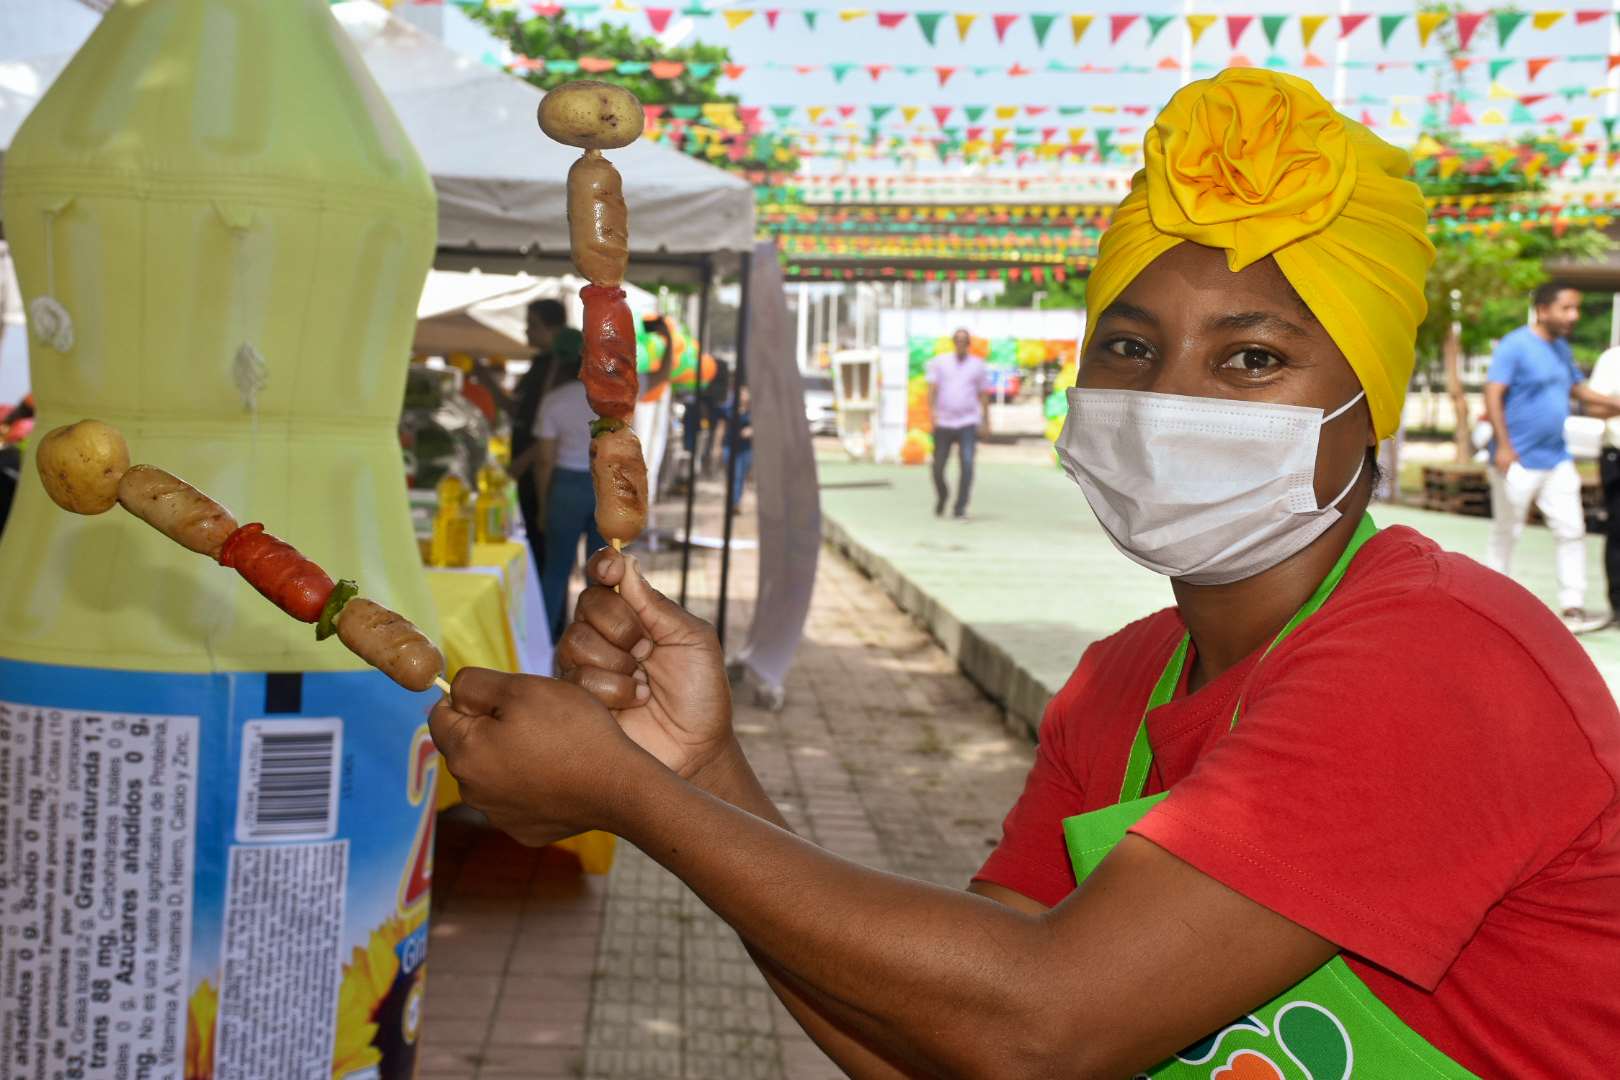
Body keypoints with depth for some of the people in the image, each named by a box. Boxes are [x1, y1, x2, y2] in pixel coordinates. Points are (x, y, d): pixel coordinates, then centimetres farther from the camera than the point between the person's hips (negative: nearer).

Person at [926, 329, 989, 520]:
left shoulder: (977, 365, 8)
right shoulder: (940, 362, 6)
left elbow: (983, 394, 14)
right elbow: (932, 387, -3)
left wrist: (986, 421, 13)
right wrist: (932, 409, -19)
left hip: (968, 424, 0)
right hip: (943, 423, 0)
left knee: (967, 464, -16)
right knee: (938, 467, 4)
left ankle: (960, 509, -10)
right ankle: (942, 497, 34)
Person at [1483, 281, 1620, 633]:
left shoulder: (1562, 347, 13)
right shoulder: (1514, 346, -13)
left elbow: (1576, 387, 26)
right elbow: (1493, 394, -18)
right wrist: (1503, 445, -24)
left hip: (1557, 460, 8)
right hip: (1518, 462, -8)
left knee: (1572, 530, 2)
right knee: (1506, 534, 3)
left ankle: (1573, 608, 6)